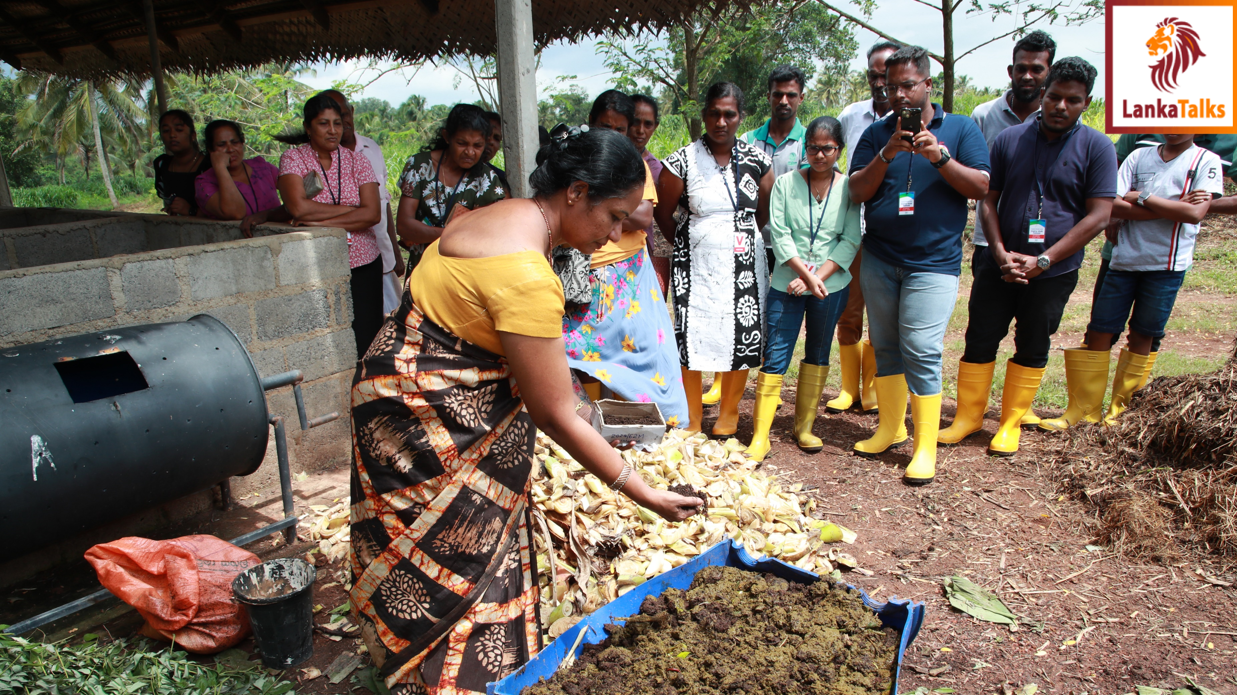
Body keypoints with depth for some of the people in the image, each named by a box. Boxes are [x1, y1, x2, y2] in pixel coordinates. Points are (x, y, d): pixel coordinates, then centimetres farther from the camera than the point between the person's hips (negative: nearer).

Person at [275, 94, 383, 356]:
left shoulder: (357, 161, 7)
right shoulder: (293, 159, 2)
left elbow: (373, 214, -7)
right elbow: (298, 207, -15)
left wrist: (321, 221, -14)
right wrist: (352, 209, -9)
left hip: (364, 265, 2)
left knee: (365, 342, -2)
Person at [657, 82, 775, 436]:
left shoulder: (758, 160, 4)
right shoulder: (683, 161, -4)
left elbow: (765, 214, 14)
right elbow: (664, 213, 5)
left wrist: (742, 241, 9)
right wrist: (689, 245, 8)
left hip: (744, 266, 2)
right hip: (696, 267, -2)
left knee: (741, 339, 4)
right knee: (691, 340, -4)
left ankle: (728, 416, 24)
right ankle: (691, 419, 15)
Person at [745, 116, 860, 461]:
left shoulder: (849, 187, 1)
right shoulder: (785, 183, 0)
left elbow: (850, 241, -3)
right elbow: (779, 235, -6)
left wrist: (817, 276, -14)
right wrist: (806, 274, -16)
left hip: (831, 285, 2)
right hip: (787, 283, -1)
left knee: (818, 354, 12)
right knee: (775, 357, -5)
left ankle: (804, 426, 26)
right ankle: (760, 436, -1)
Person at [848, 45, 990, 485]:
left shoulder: (961, 129, 5)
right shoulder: (876, 133, 9)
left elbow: (980, 187, -4)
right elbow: (856, 191, 0)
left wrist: (939, 157, -17)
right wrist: (887, 155, -14)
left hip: (933, 261, -3)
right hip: (879, 259, 4)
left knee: (921, 351, -10)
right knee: (885, 346, 10)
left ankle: (925, 446, -3)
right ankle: (890, 428, 23)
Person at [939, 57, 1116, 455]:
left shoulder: (1097, 147, -3)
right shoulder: (1010, 139, 3)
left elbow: (1098, 216, -7)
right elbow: (988, 199, 6)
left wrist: (1042, 261, -14)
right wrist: (1000, 252, -8)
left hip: (1053, 272, -1)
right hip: (999, 266, 1)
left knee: (1032, 348, 9)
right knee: (980, 340, 3)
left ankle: (1011, 424, 22)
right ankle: (968, 415, 18)